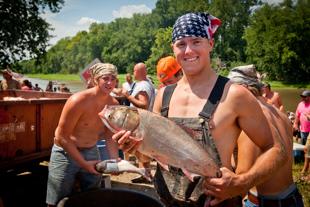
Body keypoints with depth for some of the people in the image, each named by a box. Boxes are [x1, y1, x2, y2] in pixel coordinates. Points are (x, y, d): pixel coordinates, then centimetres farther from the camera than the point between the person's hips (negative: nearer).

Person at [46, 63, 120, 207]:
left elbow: (110, 137, 1)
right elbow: (61, 137, -22)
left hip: (91, 151, 6)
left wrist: (115, 160, -16)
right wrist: (83, 163, -22)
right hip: (66, 152, -5)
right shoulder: (78, 101, -25)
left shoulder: (113, 104, -7)